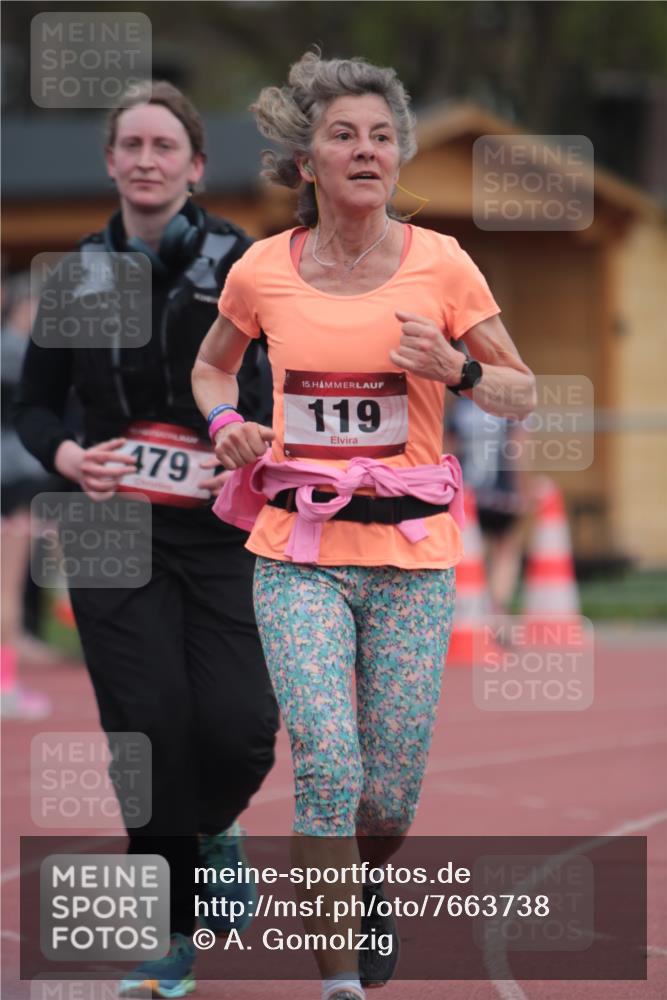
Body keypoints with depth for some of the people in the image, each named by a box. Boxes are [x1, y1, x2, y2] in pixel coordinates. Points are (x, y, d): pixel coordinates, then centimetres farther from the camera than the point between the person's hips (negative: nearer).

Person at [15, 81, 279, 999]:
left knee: (237, 728, -11)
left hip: (222, 529, -2)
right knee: (150, 725, -4)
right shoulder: (81, 274, 6)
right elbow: (35, 404, 11)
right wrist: (66, 454, -10)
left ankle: (213, 828, 26)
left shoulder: (238, 262, -3)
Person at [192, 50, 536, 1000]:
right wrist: (227, 424, 0)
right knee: (327, 763, -16)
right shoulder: (262, 271, 1)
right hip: (298, 552, 0)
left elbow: (523, 393, 6)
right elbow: (211, 365, 21)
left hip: (412, 550, 0)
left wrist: (454, 369, -14)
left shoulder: (440, 264, -2)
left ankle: (366, 893, 39)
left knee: (392, 787, 5)